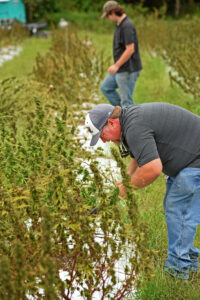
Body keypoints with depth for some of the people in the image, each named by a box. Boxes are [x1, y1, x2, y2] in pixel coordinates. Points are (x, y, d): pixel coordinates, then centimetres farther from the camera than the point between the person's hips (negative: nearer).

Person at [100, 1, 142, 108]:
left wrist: (116, 65, -21)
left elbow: (130, 49, -26)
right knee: (105, 87, 18)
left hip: (128, 70, -11)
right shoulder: (121, 24, 11)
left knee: (126, 100, -4)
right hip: (121, 69, 11)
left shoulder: (127, 26, -20)